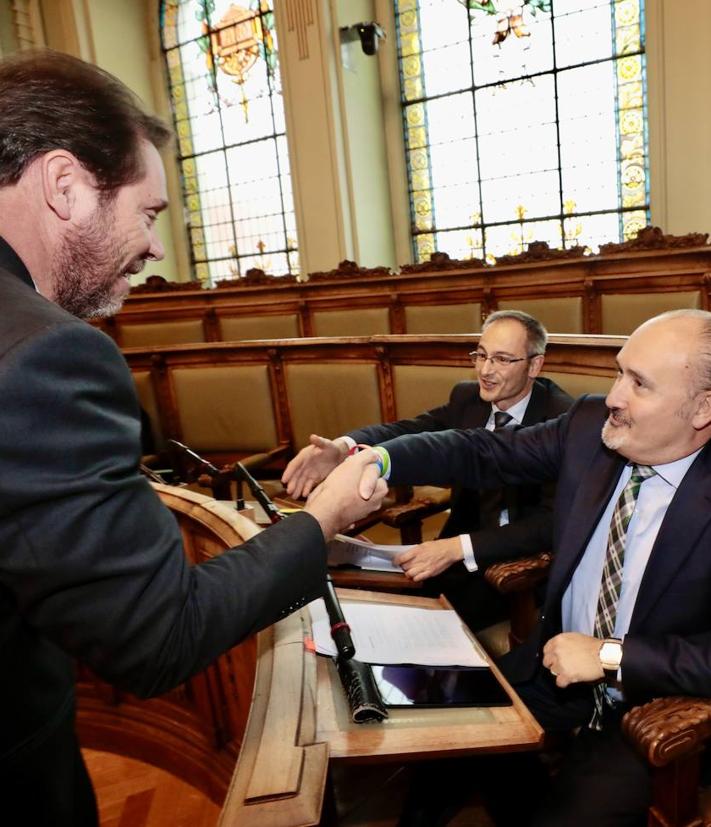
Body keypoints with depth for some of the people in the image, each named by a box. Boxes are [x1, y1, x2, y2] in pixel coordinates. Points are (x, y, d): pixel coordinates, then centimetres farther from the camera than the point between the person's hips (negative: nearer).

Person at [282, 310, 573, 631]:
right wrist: (343, 447, -36)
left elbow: (554, 521, -24)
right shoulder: (467, 397, 0)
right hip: (462, 541, 5)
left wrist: (458, 547, -33)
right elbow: (409, 431, -14)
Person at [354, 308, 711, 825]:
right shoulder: (589, 425, -8)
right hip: (560, 664, 4)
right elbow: (482, 453, -9)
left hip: (655, 708, -3)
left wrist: (611, 655, -23)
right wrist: (379, 457, -24)